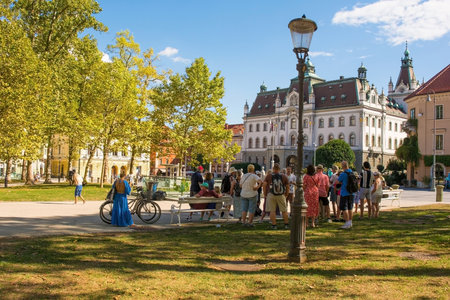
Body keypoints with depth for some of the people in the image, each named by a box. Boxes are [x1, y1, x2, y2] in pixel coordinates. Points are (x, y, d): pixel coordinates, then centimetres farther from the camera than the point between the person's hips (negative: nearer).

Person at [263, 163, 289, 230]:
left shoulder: (268, 176, 2)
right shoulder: (284, 176, 6)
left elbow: (264, 185, -4)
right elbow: (287, 186, 8)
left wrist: (265, 194, 5)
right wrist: (286, 194, 19)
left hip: (271, 195, -1)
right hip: (281, 195, 1)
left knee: (272, 210, 3)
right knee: (284, 210, 10)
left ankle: (274, 225, 2)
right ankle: (286, 224, 16)